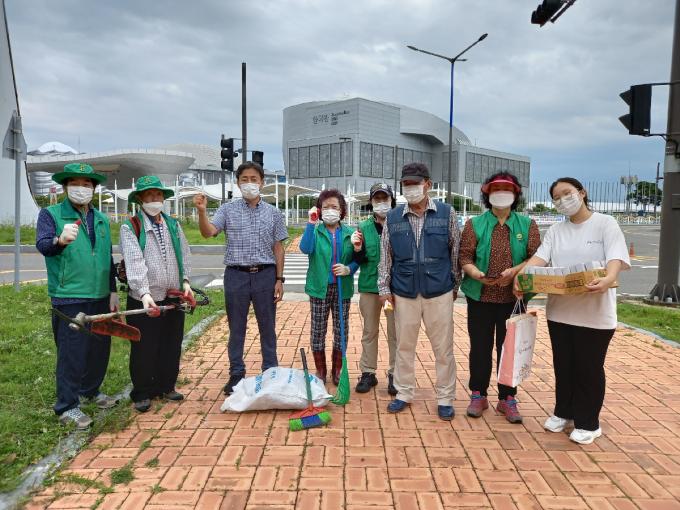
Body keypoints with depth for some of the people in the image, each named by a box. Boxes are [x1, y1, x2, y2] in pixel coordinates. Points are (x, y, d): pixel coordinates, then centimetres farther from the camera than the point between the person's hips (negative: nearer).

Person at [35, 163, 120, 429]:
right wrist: (60, 240, -43)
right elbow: (42, 244, -21)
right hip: (69, 298, -6)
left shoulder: (101, 219, 13)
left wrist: (113, 291, 14)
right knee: (72, 351, -2)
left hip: (101, 297, 6)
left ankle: (90, 390, 35)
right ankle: (67, 406, 11)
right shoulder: (50, 214, -3)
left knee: (100, 347, 15)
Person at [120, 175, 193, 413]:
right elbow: (134, 263, -18)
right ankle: (142, 394, 21)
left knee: (172, 346, 14)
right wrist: (144, 294, -28)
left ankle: (166, 387, 31)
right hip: (144, 300, -5)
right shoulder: (130, 227, -6)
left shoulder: (173, 225, 12)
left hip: (174, 298, 5)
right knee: (144, 349, 5)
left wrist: (186, 282, -1)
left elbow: (184, 255, 13)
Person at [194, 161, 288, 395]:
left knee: (267, 327, 9)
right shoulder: (228, 209, 3)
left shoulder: (273, 213, 5)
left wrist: (279, 279, 1)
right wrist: (202, 212, -28)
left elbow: (278, 247, 5)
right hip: (236, 275, 0)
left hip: (265, 275, 0)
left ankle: (270, 373, 23)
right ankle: (236, 374, 24)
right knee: (236, 328, 10)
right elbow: (208, 232, -10)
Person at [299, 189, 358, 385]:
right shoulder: (315, 230, -1)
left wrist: (348, 269, -14)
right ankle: (320, 371, 23)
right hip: (319, 288, -1)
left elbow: (356, 260, 7)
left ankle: (337, 370, 26)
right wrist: (311, 223, -25)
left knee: (341, 330, 9)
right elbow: (305, 248, -20)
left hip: (342, 288, 2)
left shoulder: (349, 233, 4)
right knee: (318, 330, 6)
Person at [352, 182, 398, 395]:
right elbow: (359, 260, 2)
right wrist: (358, 249, -17)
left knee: (395, 333, 8)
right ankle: (368, 373, 24)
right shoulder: (364, 227, 3)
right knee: (369, 332, 13)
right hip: (369, 286, 3)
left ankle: (394, 374, 21)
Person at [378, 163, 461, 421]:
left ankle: (445, 398, 22)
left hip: (439, 292, -1)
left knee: (443, 348, 6)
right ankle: (404, 393, 28)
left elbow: (456, 252, 5)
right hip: (404, 293, 2)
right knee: (404, 346, 12)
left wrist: (456, 284, 9)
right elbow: (385, 255, 7)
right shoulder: (393, 217, 3)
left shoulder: (447, 213, -1)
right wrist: (384, 286, 5)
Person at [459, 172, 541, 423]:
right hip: (480, 297, 0)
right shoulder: (474, 224, 3)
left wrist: (515, 271, -21)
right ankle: (478, 395, 23)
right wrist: (478, 275, -23)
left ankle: (508, 398, 22)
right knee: (480, 348, 9)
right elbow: (465, 257, -3)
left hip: (513, 297, 1)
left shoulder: (527, 225, 5)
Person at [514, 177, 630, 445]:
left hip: (594, 313, -4)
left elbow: (615, 259, -17)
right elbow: (540, 257, -4)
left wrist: (607, 280, -38)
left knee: (589, 368, 6)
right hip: (560, 310, 5)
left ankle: (587, 423, 22)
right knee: (563, 365, 15)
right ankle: (564, 413, 33)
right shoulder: (555, 230, 9)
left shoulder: (606, 224, -4)